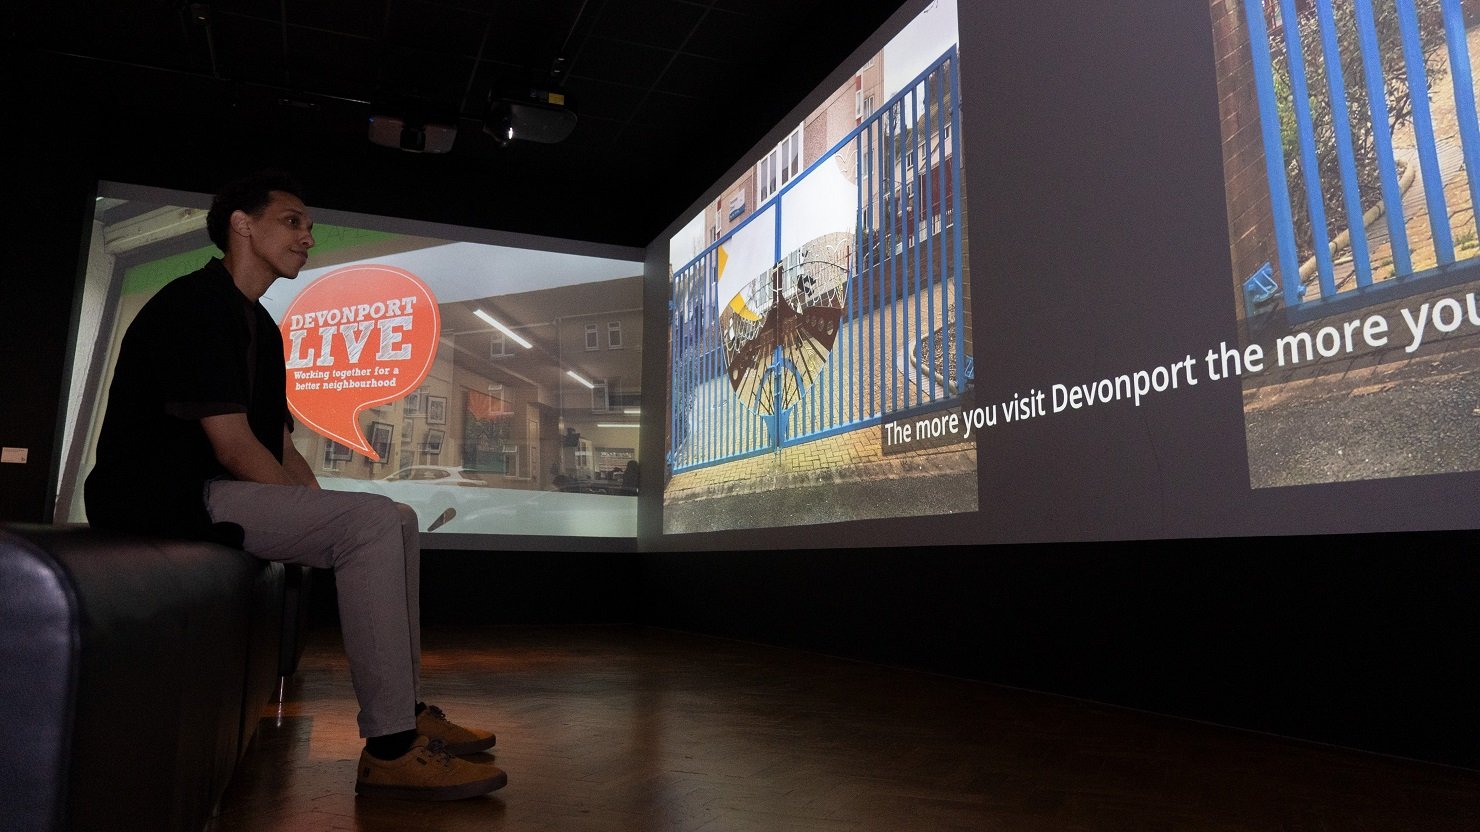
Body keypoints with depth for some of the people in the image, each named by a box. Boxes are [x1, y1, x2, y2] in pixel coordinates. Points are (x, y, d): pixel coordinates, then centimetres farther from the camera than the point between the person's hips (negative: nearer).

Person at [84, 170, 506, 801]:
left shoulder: (260, 327, 18)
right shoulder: (196, 304, -12)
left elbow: (281, 446, 16)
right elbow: (235, 448, -20)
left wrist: (322, 513, 3)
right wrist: (321, 518, -13)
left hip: (216, 493, 10)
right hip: (165, 496, -10)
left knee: (397, 521, 5)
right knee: (371, 521, -25)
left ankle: (408, 711, 4)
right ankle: (389, 749, -22)